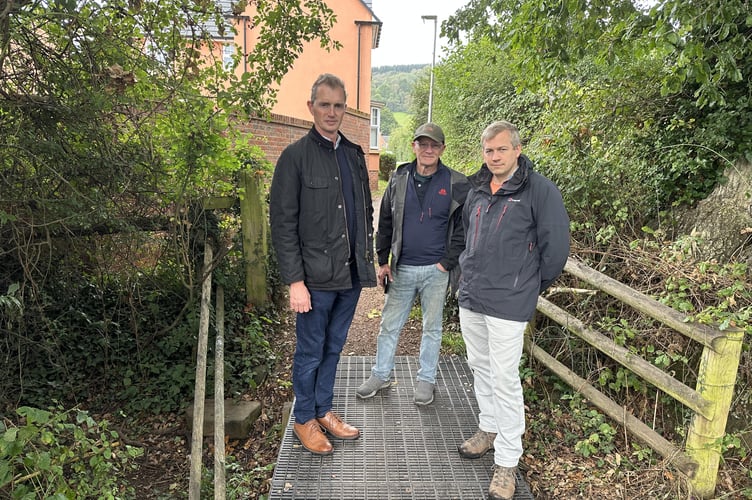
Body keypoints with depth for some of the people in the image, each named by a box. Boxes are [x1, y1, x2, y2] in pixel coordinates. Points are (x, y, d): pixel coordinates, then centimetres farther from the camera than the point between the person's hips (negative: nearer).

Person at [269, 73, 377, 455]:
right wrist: (295, 281, -15)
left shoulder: (354, 154, 11)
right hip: (316, 277, -6)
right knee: (310, 352, 9)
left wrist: (367, 259, 11)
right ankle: (304, 419, 29)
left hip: (351, 274, 6)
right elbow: (282, 224, -11)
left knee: (333, 348, 18)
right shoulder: (295, 156, -7)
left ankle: (324, 410, 36)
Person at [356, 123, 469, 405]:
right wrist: (383, 261, 6)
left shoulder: (456, 184, -5)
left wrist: (447, 262, -9)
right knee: (389, 325, 11)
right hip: (401, 269, 3)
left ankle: (426, 379, 28)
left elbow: (462, 228, -3)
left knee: (432, 328, 12)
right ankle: (381, 375, 28)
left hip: (435, 270, -2)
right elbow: (385, 222, 9)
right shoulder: (399, 179, 4)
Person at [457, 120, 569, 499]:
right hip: (470, 298, 7)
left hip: (507, 304, -7)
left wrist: (532, 286, 0)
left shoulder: (540, 190, -11)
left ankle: (507, 461, 15)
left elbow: (556, 246, -10)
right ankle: (489, 429, 40)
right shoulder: (477, 189, 9)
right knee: (479, 368, 19)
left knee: (505, 380, -1)